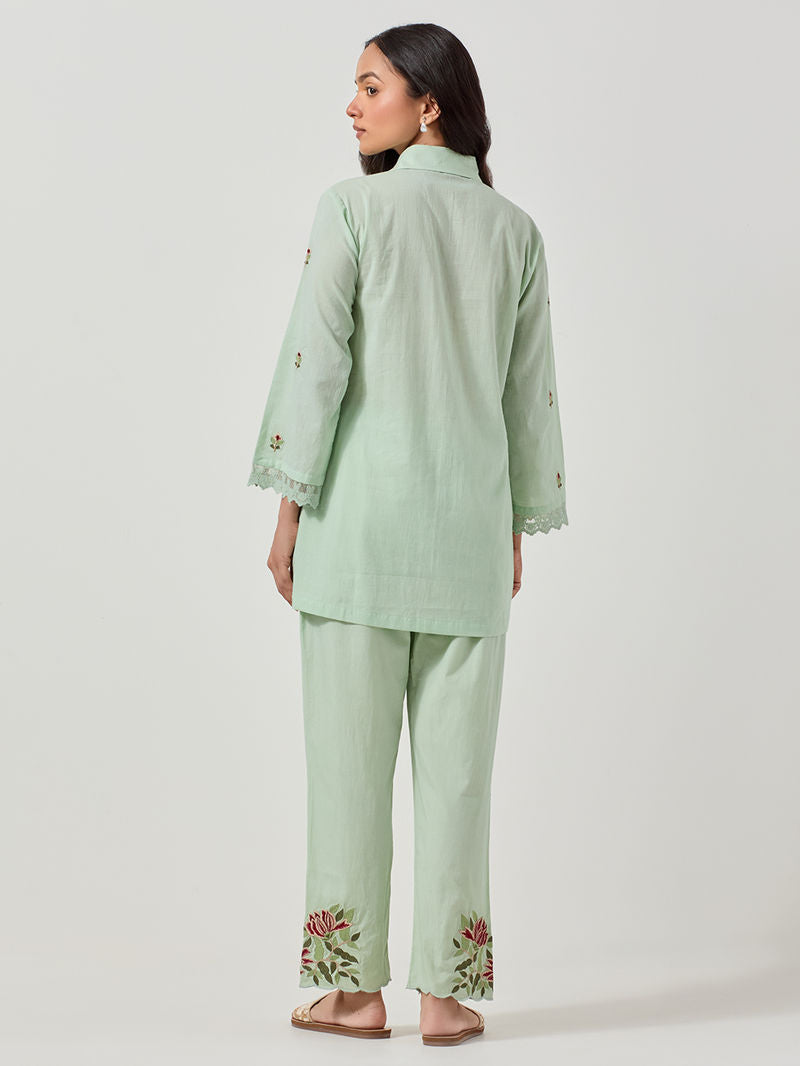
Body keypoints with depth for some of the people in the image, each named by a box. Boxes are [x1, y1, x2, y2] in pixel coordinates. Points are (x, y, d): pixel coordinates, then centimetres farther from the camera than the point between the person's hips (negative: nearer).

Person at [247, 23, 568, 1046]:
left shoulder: (352, 207, -4)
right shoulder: (515, 228, 8)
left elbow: (316, 360, -8)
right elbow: (530, 388, 10)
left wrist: (290, 507, -3)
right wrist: (518, 527, 16)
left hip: (363, 509, -3)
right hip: (471, 518, 3)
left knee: (351, 749, 4)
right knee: (457, 755, 5)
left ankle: (353, 987, 9)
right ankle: (445, 991, 8)